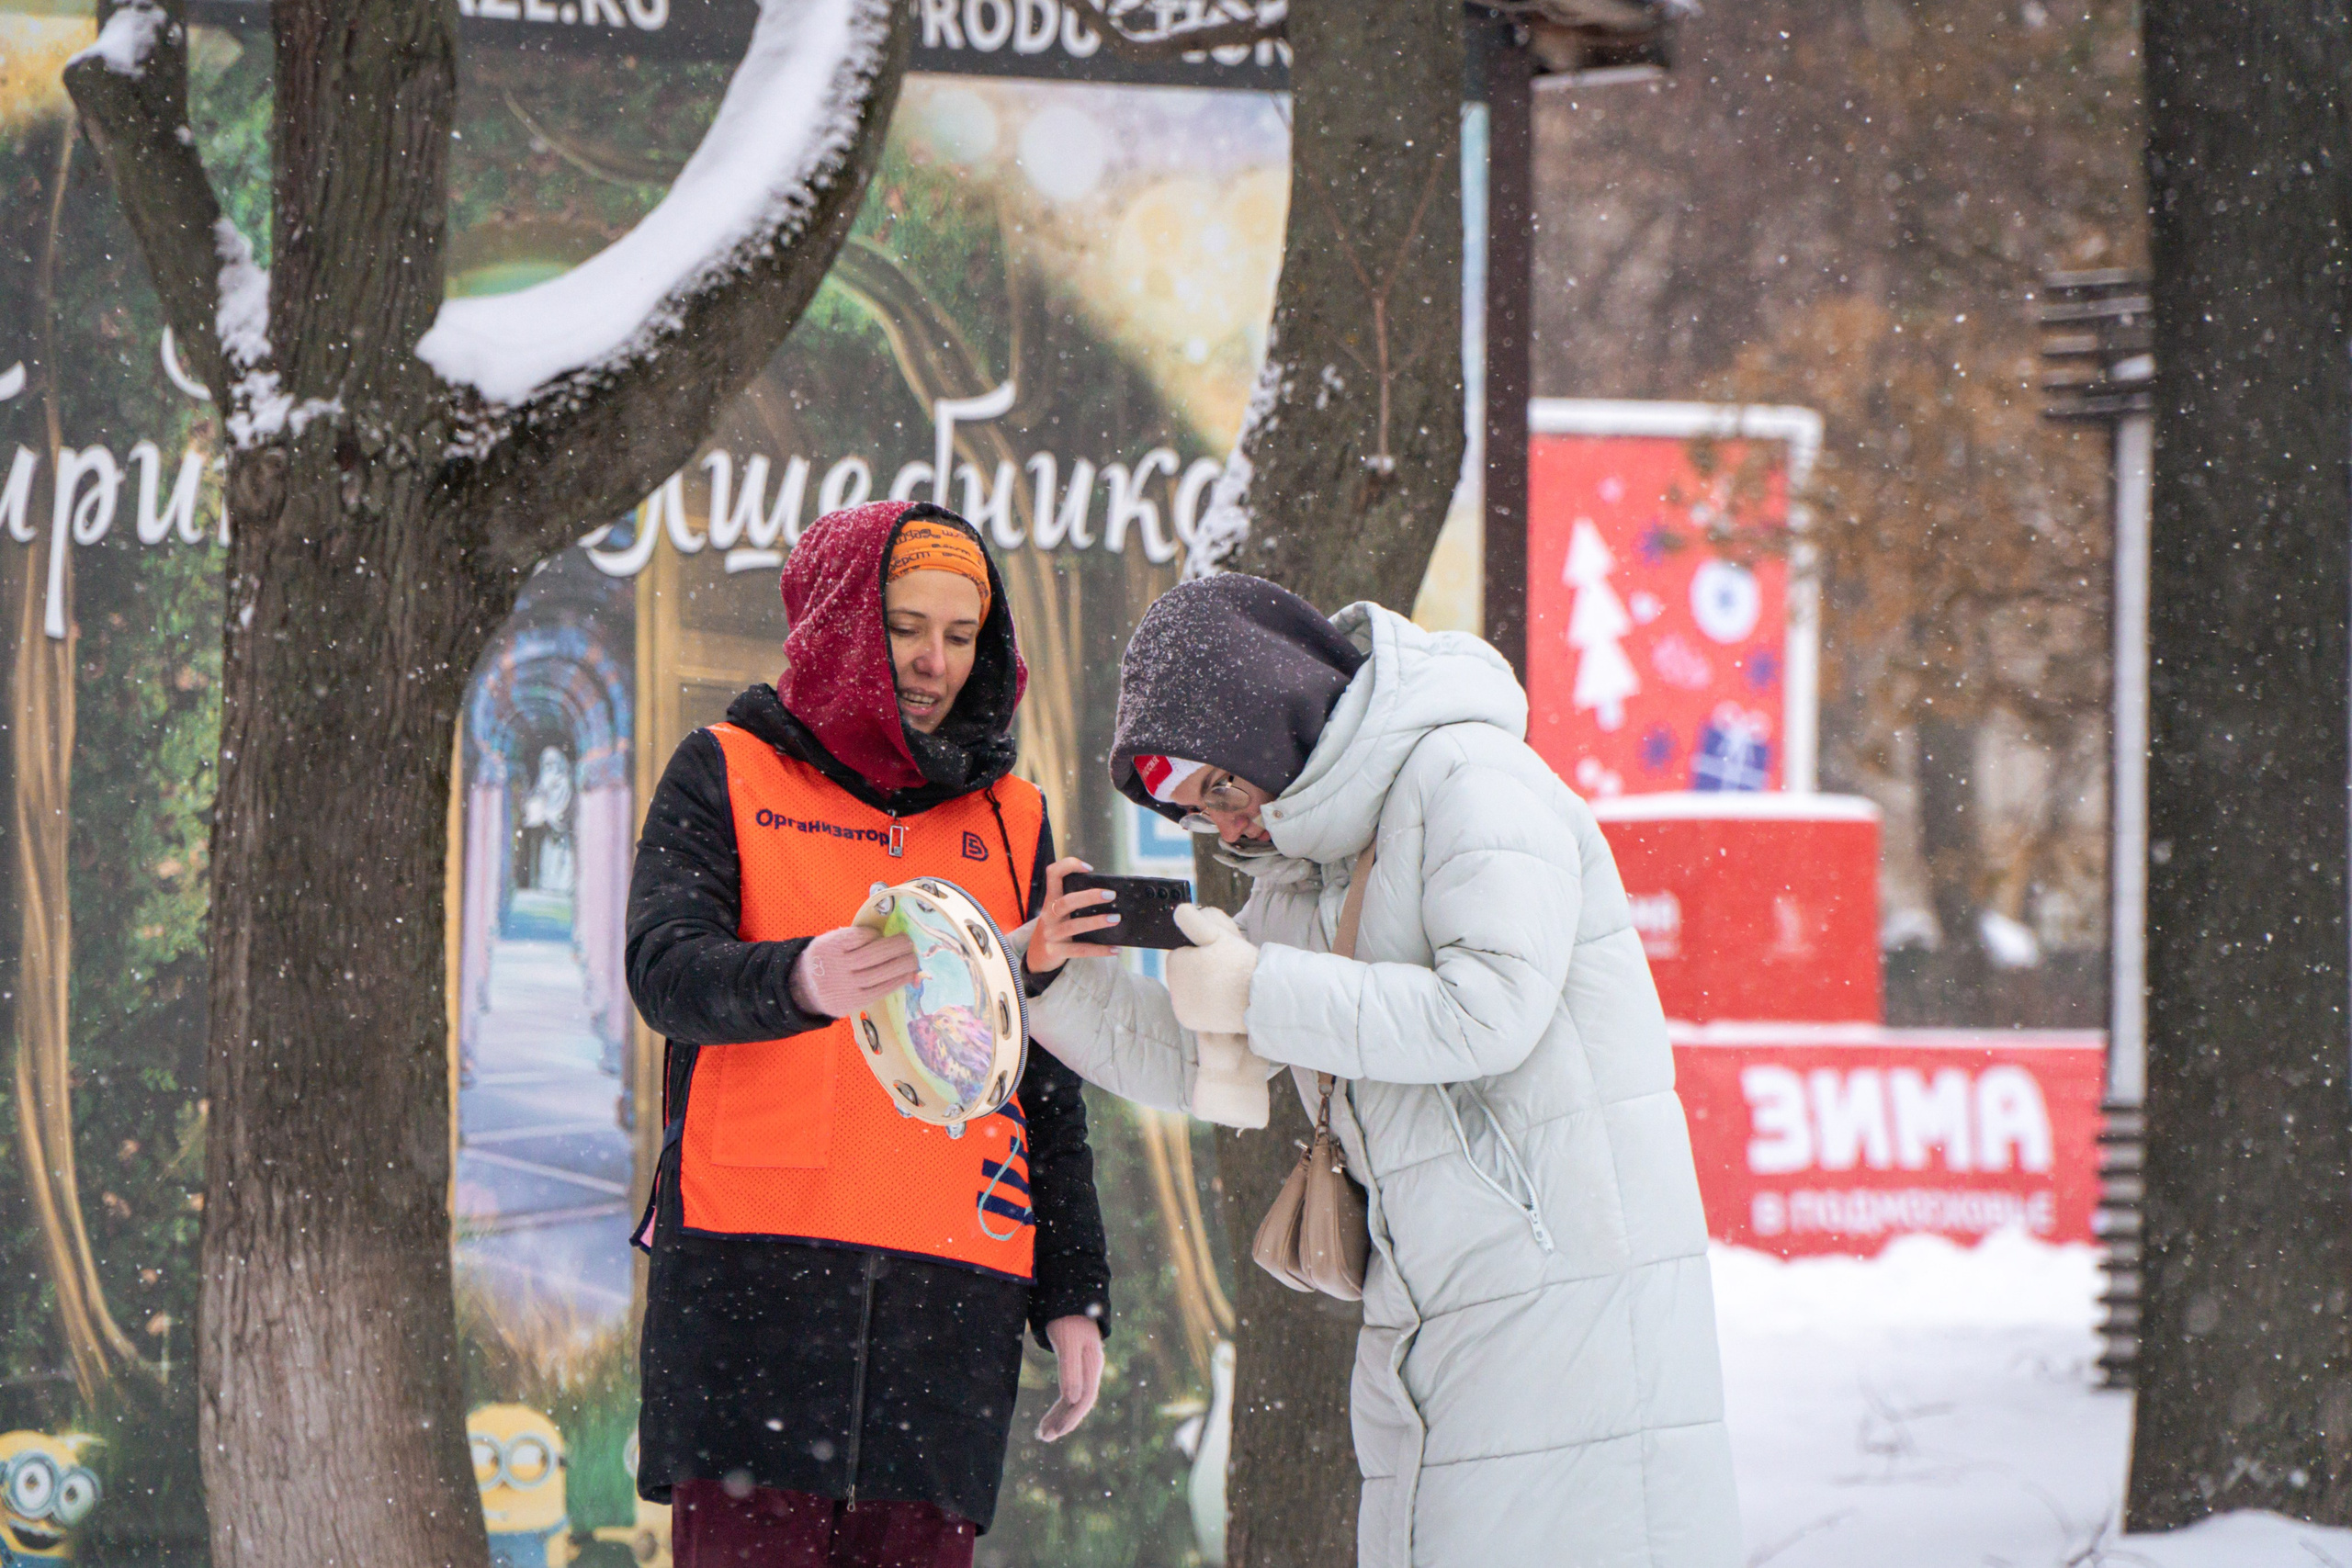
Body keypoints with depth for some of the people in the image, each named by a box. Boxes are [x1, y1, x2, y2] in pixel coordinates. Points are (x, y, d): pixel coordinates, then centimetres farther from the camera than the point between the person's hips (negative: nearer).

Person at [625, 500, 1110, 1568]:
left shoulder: (1007, 819, 21)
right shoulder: (727, 776, 10)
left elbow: (1047, 1078, 21)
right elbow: (662, 968, -8)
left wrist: (1073, 1292, 13)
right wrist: (799, 980, -29)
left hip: (950, 1278, 3)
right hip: (752, 1258, -3)